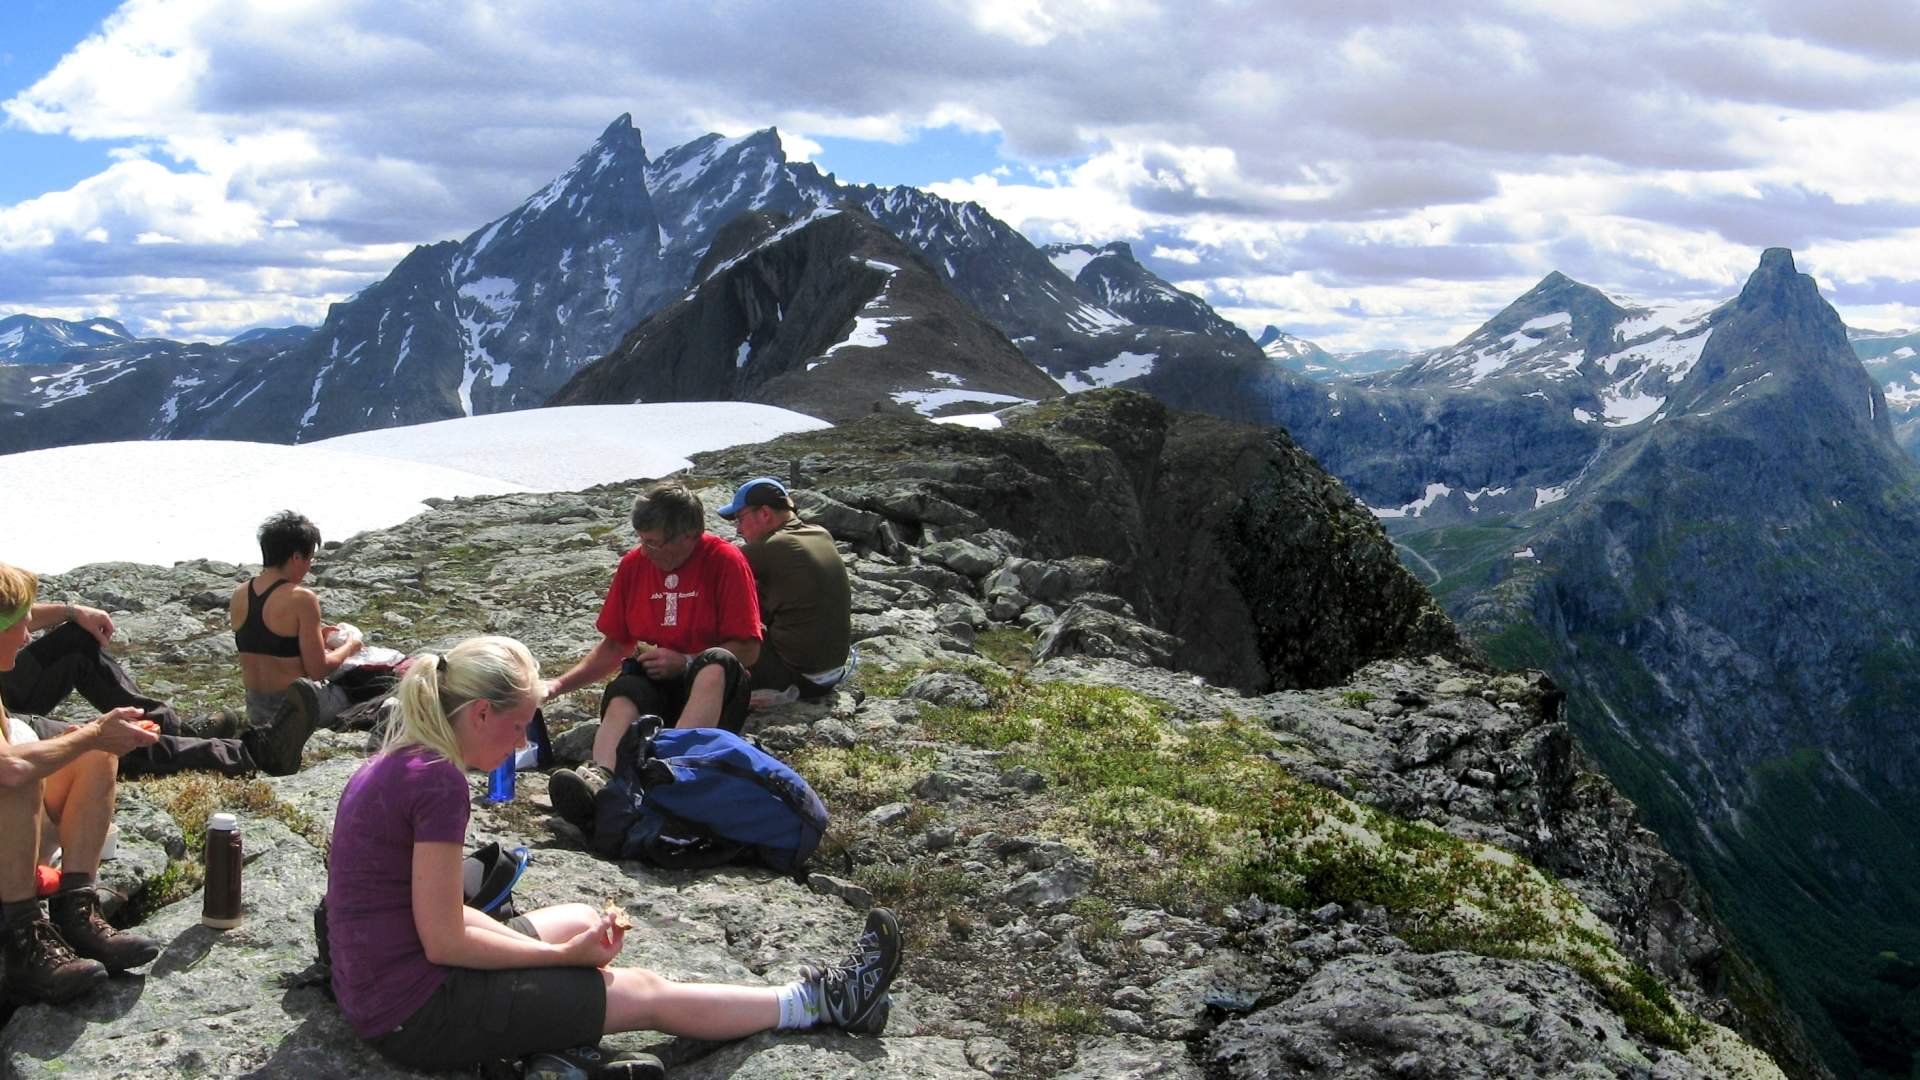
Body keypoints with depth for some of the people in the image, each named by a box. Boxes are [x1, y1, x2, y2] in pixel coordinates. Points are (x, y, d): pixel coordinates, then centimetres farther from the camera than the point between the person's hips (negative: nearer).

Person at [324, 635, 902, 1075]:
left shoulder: (391, 766, 7)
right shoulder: (438, 781, -22)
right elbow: (444, 941, -22)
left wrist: (541, 947, 3)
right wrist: (562, 954, -10)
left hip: (375, 995, 10)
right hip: (418, 1015, -10)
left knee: (584, 918, 17)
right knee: (645, 993, -2)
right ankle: (819, 1001, 13)